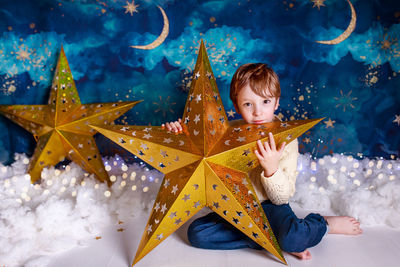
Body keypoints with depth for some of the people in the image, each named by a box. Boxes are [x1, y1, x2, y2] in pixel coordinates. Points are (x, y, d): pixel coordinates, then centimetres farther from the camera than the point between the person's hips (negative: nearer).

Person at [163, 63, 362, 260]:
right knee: (196, 233, -18)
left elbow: (282, 198, -14)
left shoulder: (285, 140, -13)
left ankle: (325, 223, 2)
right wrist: (180, 132, -14)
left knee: (294, 238, -34)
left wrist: (271, 168, -34)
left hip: (269, 207, -4)